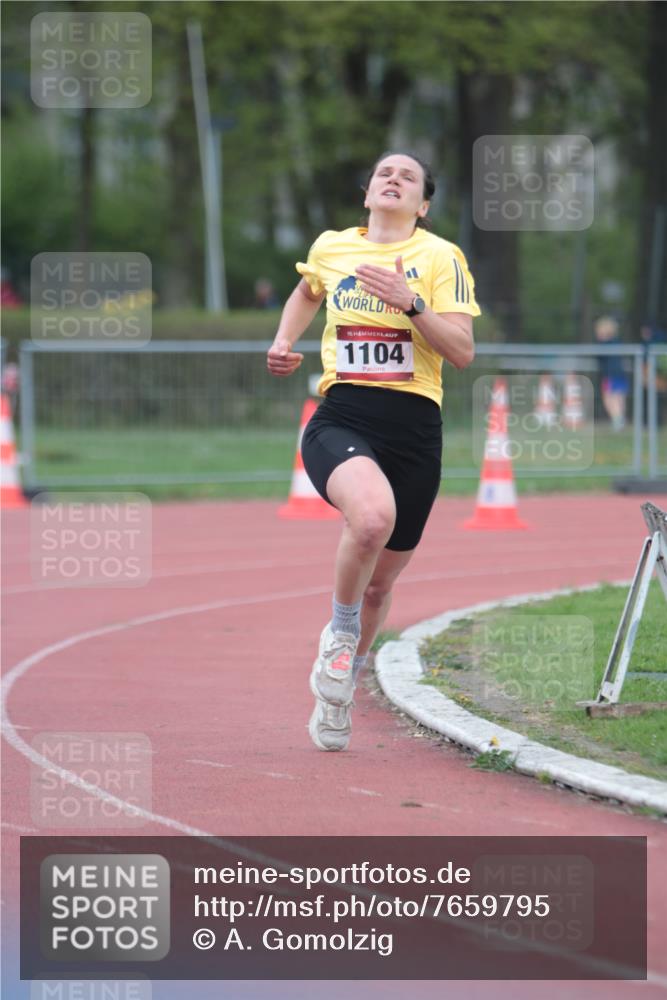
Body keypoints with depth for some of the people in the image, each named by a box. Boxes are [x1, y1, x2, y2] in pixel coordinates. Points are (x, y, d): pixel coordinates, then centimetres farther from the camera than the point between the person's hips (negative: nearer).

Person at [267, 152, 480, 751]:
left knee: (381, 580, 11)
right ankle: (341, 631, -7)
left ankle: (337, 696, 37)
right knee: (372, 514, -35)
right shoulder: (330, 247, 9)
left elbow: (463, 352, -7)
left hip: (415, 429, 1)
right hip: (341, 420, -1)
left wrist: (410, 302, -19)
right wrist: (283, 344, 17)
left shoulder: (440, 257, 1)